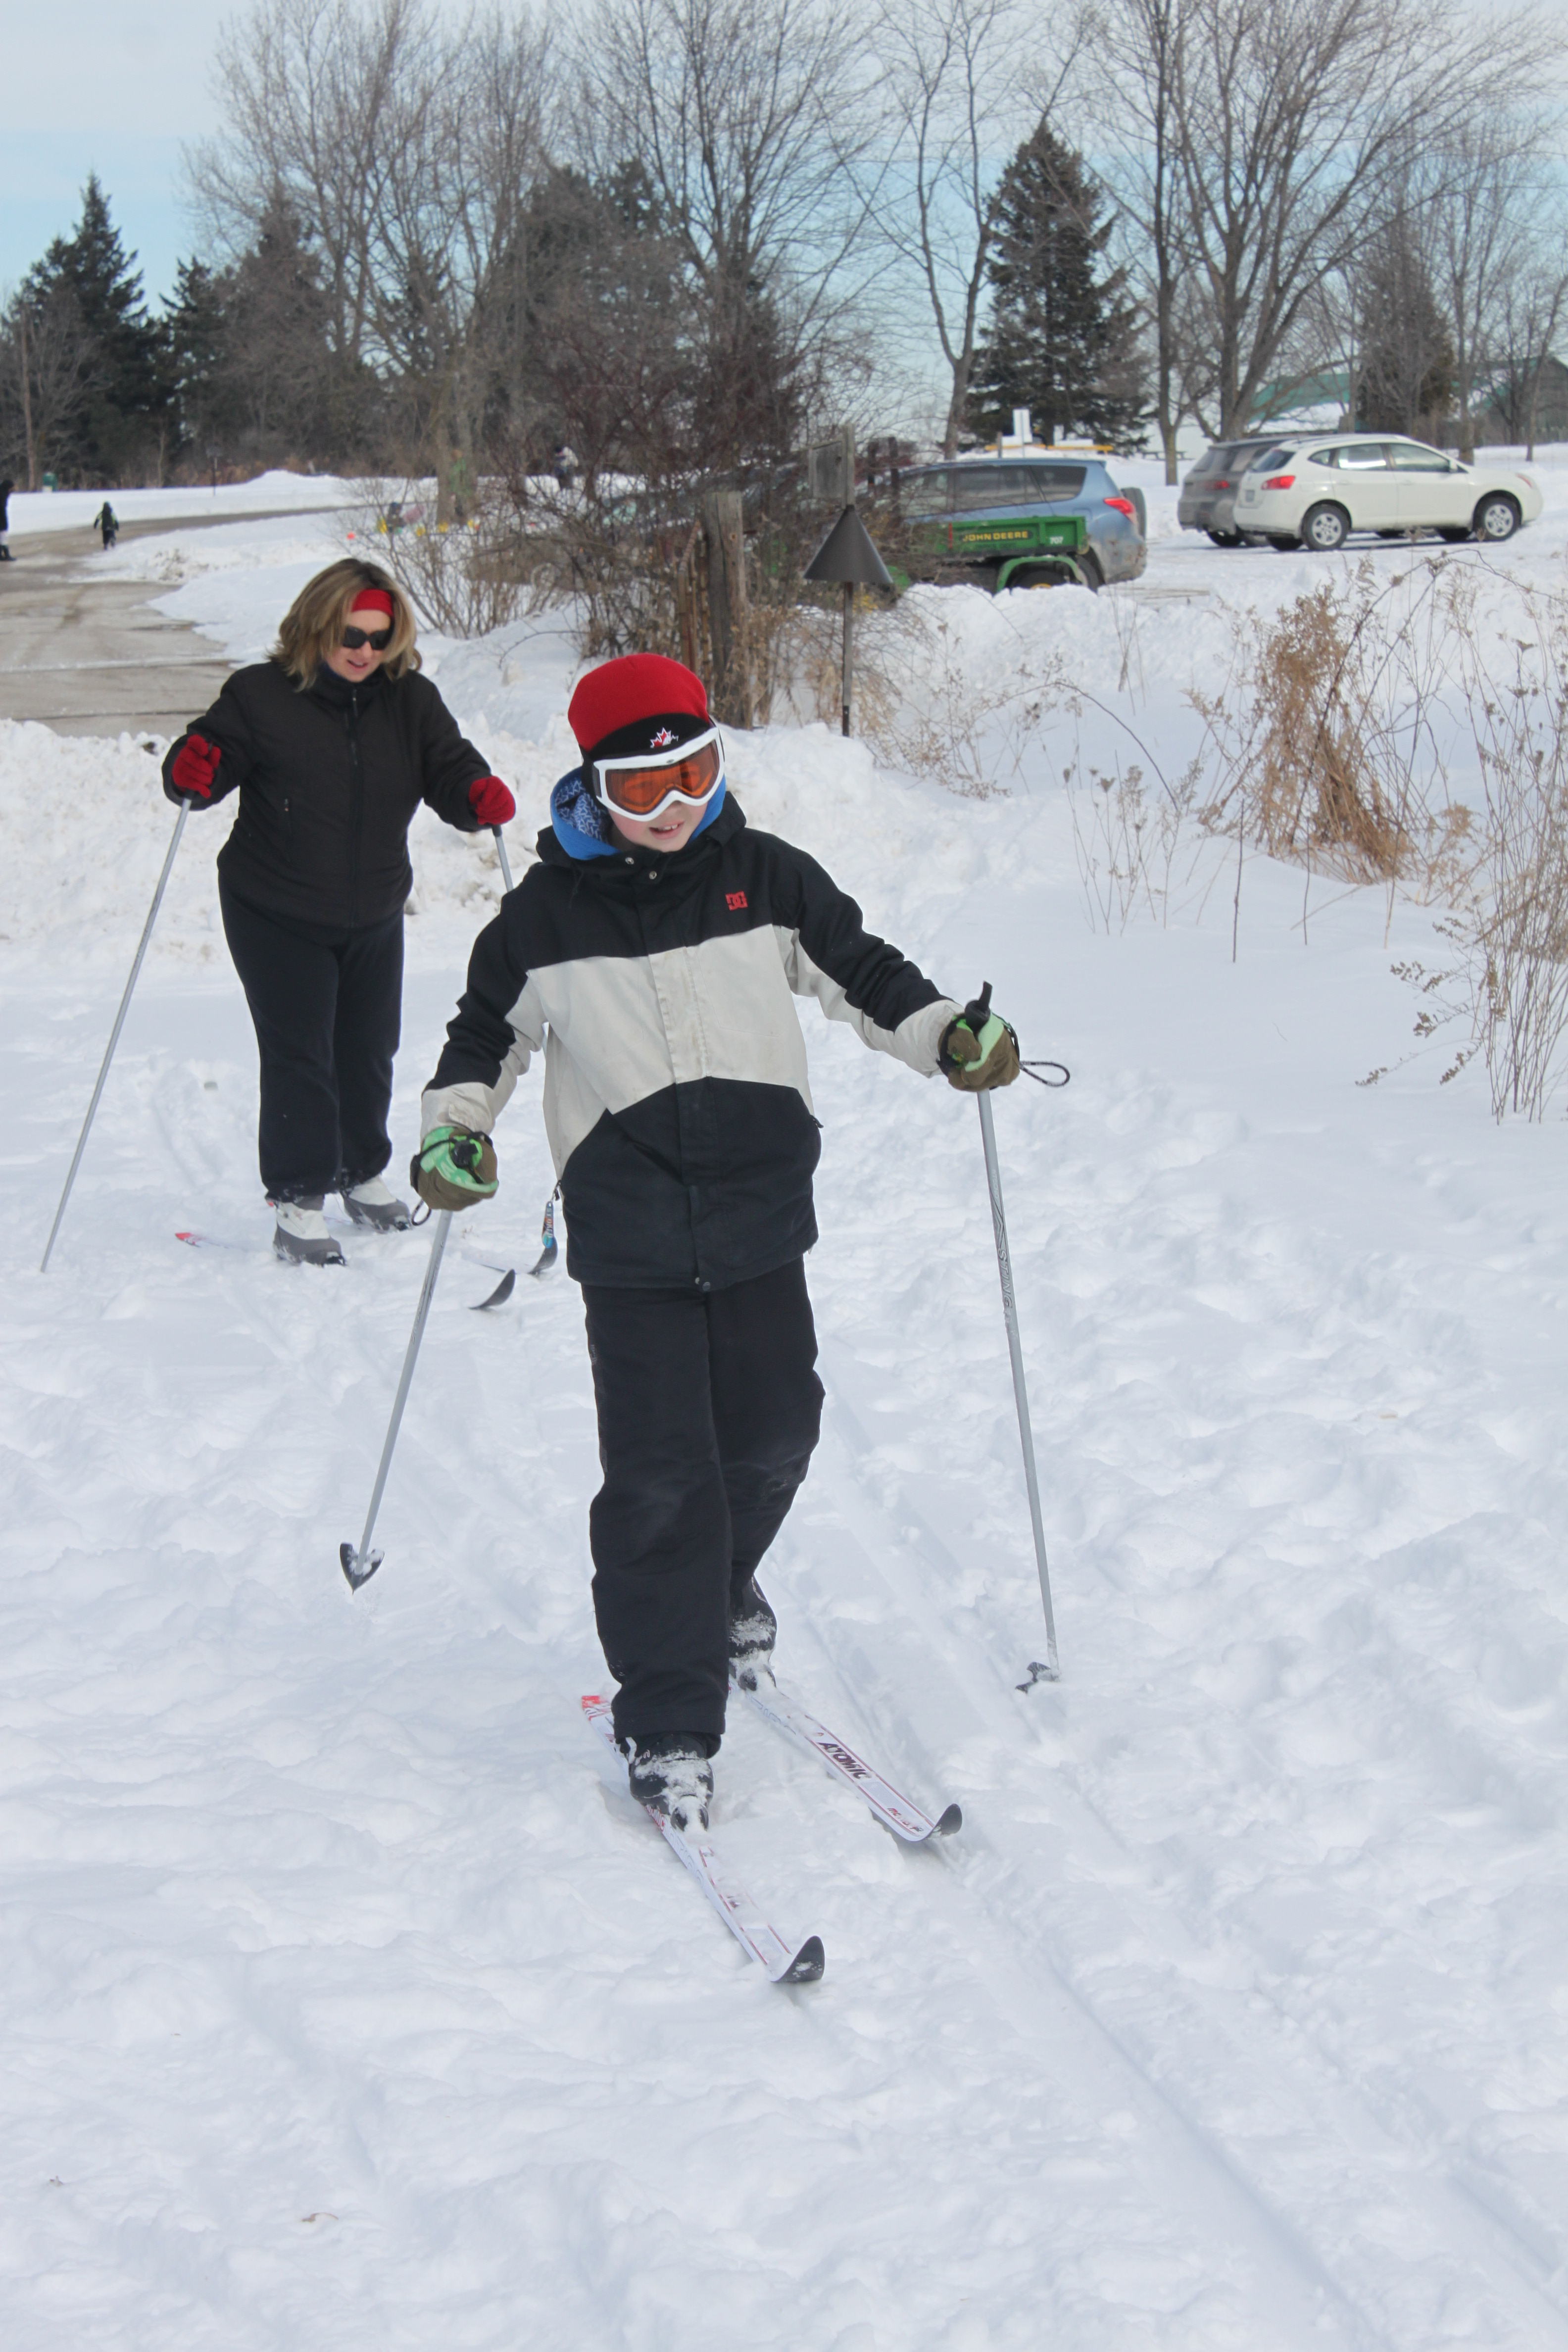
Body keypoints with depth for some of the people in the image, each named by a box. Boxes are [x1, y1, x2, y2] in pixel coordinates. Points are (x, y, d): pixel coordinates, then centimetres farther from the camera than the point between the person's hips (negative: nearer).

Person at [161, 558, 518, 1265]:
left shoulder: (410, 700, -2)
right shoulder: (261, 695, -12)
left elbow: (447, 769, -4)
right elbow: (215, 757, -9)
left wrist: (478, 797, -27)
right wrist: (191, 772, -33)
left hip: (374, 915, 4)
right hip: (275, 915, -4)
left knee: (369, 1050, 15)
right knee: (298, 1055, -7)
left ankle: (364, 1174, 36)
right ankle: (298, 1201, 0)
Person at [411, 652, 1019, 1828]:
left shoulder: (765, 878, 2)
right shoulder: (548, 912, -1)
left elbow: (860, 969, 12)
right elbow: (490, 1028, 12)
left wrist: (949, 1034, -3)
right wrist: (455, 1124, -2)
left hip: (760, 1208, 3)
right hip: (629, 1234, -2)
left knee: (774, 1433, 9)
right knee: (659, 1468, -7)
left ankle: (719, 1590, 42)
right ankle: (669, 1720, 3)